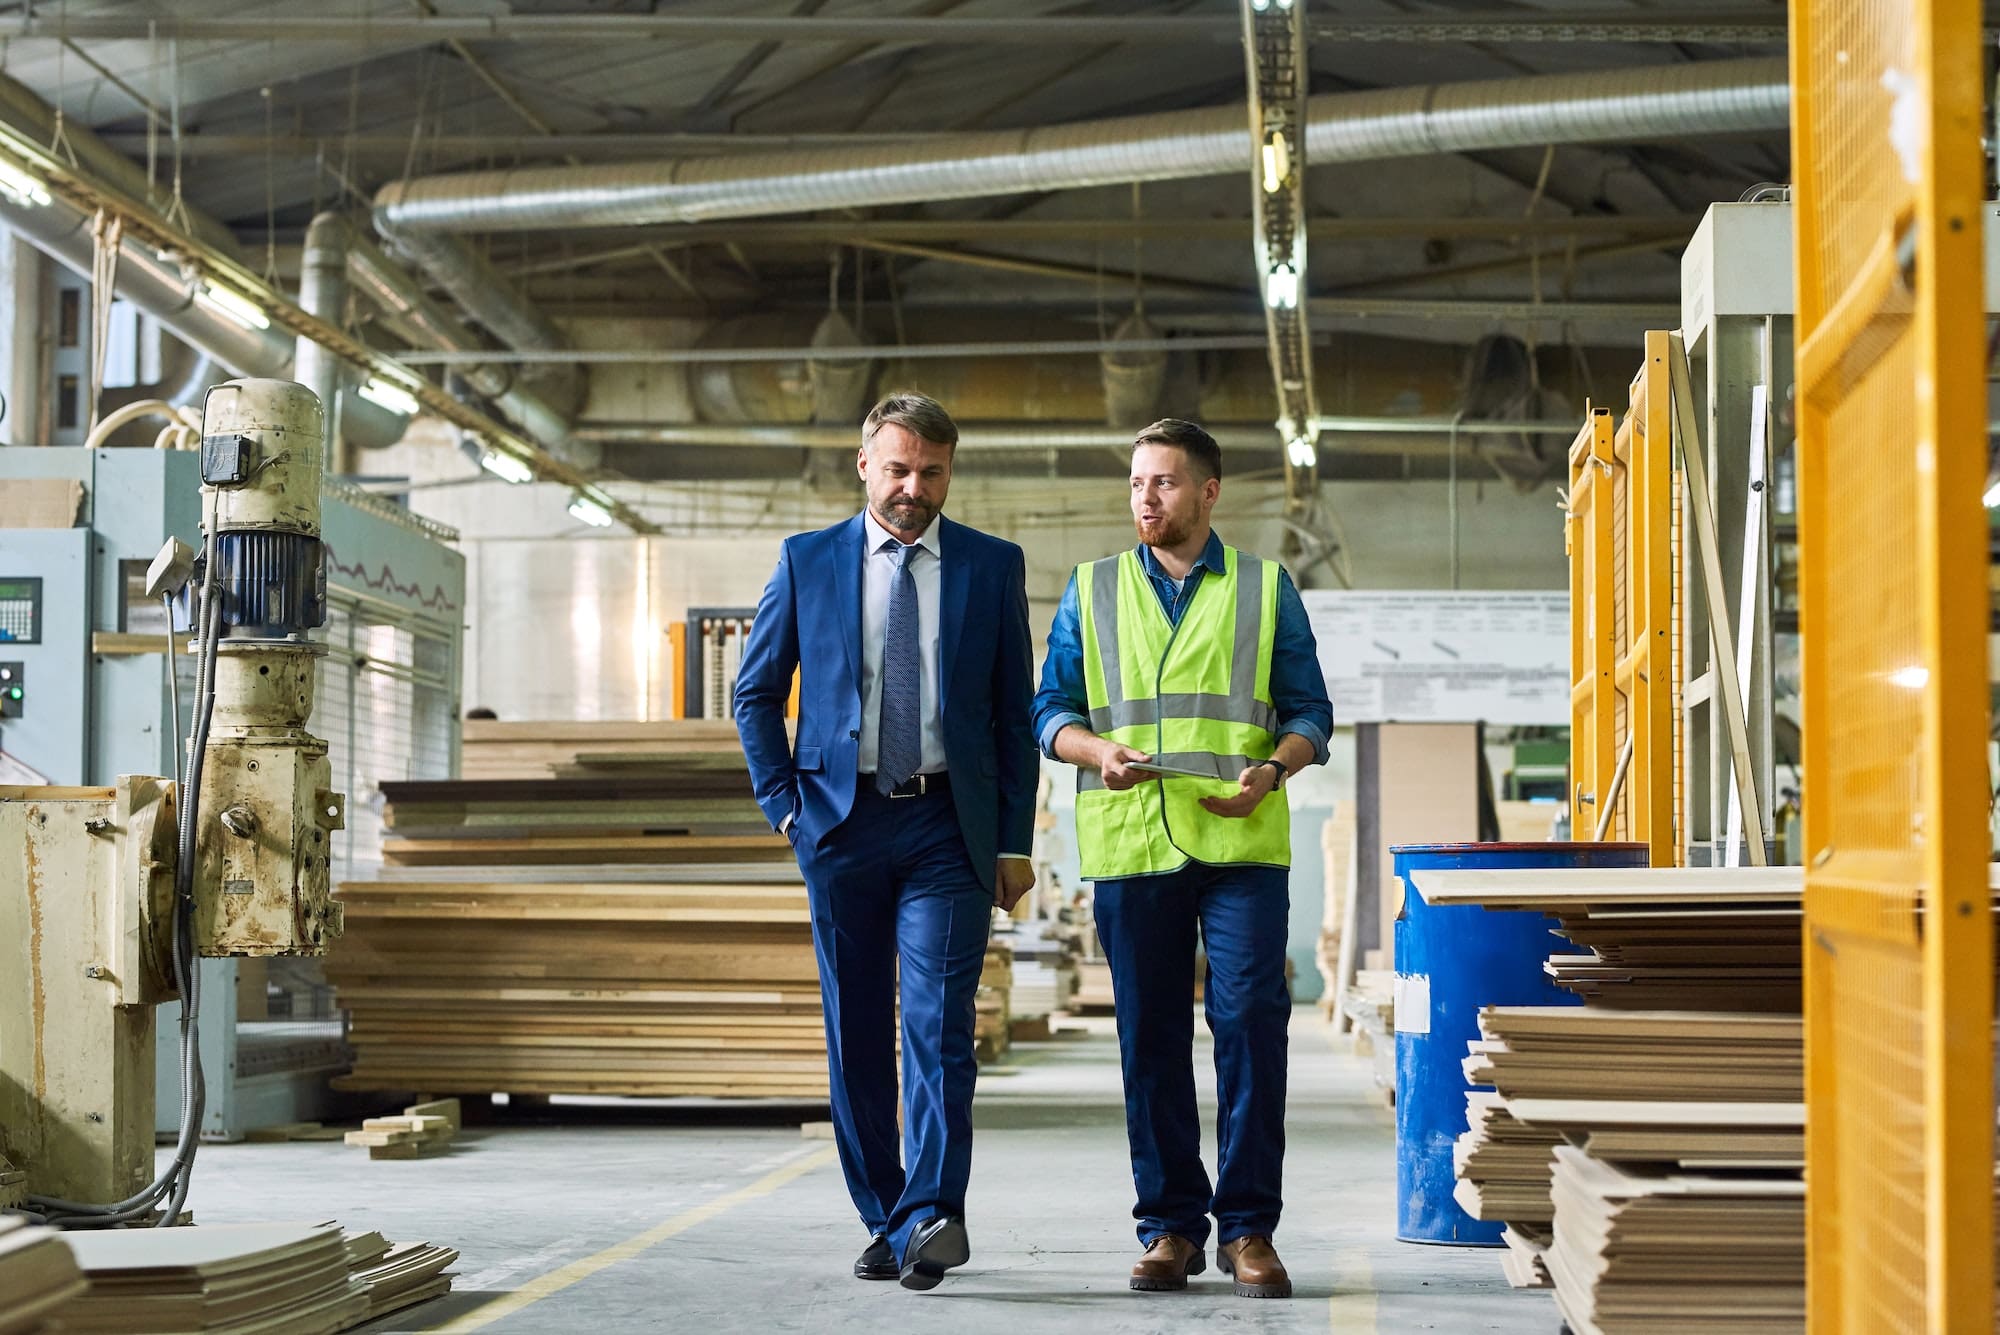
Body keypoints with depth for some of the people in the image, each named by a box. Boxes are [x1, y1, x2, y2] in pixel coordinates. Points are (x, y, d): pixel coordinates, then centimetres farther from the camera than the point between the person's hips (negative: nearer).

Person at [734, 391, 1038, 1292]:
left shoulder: (992, 567, 7)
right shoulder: (807, 561, 7)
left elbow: (1015, 711, 7)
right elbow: (756, 692, 13)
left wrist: (1015, 843, 3)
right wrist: (784, 802, 3)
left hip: (949, 827, -1)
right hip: (842, 820, 2)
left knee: (939, 1026, -13)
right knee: (854, 1035, 5)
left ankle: (928, 1220, -19)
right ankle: (882, 1221, 15)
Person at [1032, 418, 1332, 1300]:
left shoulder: (1267, 590, 11)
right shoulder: (1091, 591, 14)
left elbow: (1310, 713, 9)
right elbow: (1052, 710, 11)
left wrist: (1271, 771, -11)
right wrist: (1098, 750, -10)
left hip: (1243, 842, -1)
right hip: (1129, 843, 1)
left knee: (1251, 1020, -8)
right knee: (1150, 1036, 3)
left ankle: (1248, 1227, 0)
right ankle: (1170, 1226, 12)